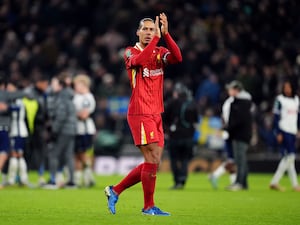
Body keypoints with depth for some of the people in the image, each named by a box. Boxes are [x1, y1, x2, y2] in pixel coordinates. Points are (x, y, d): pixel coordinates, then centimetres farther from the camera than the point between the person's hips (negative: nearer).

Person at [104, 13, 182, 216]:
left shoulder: (160, 53, 11)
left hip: (156, 114, 6)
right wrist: (157, 38, -27)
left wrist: (165, 34, -20)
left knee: (153, 163, 6)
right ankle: (149, 206, 0)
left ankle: (115, 191, 18)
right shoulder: (130, 52, -2)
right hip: (140, 114, -6)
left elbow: (177, 58, -10)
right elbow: (140, 60, -26)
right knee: (152, 160, -11)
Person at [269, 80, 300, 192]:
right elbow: (276, 117, -8)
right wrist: (278, 133, -14)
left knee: (287, 158, 6)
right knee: (290, 156, -11)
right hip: (283, 131, -7)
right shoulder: (280, 99, -5)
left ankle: (274, 182, 10)